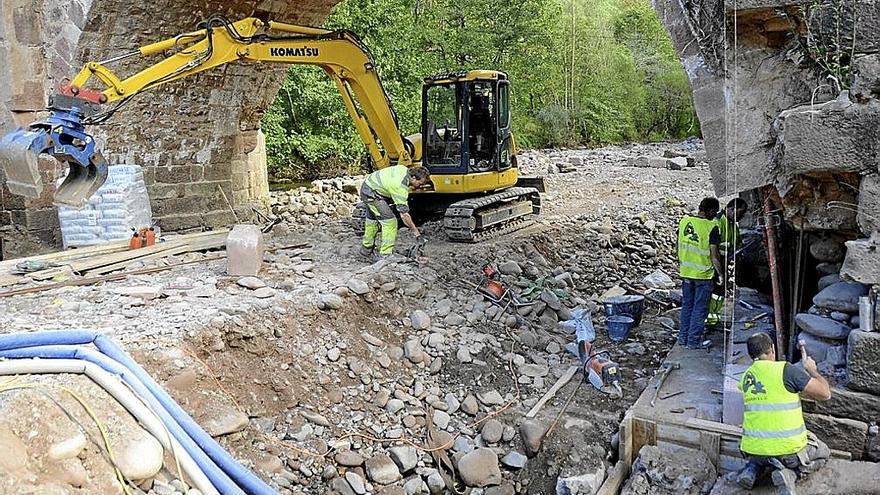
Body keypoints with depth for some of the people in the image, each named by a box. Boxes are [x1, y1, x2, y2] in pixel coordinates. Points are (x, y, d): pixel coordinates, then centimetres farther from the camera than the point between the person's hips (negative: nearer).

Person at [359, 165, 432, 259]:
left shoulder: (405, 170, -6)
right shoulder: (401, 187, -31)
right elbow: (404, 215, -30)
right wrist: (415, 231, -24)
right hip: (371, 194, -10)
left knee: (372, 219, 24)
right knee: (390, 221, -14)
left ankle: (366, 249, 39)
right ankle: (385, 255, -12)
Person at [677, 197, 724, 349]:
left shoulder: (684, 221, 0)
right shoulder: (711, 227, -16)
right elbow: (714, 255, -14)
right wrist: (721, 273, -3)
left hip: (686, 272, 5)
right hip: (703, 274, -5)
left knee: (686, 305, 17)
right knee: (700, 308, 6)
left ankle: (683, 337, 23)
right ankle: (693, 341, 10)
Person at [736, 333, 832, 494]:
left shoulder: (745, 377, 6)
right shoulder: (786, 370, -13)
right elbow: (825, 393, -5)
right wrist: (812, 370, 13)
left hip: (753, 449, 5)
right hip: (787, 449, -5)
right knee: (823, 452, 26)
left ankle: (752, 469, 10)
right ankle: (789, 473, -3)